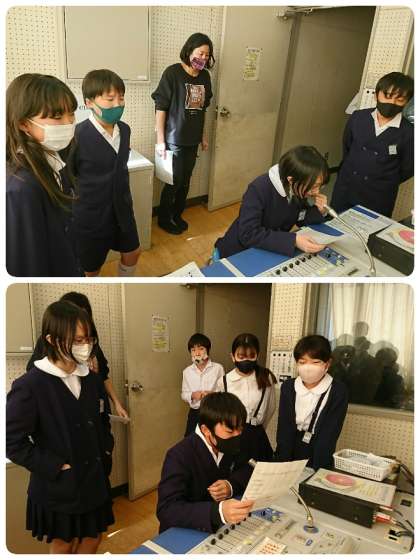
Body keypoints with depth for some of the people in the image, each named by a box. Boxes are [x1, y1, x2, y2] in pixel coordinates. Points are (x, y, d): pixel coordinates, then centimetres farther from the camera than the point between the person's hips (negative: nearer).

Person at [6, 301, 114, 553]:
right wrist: (55, 467, -19)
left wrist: (106, 450, 1)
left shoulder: (91, 379, -1)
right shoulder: (30, 385, -20)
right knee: (63, 544, 17)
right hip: (58, 488, -5)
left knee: (93, 539, 20)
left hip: (94, 480, 5)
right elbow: (13, 442, -19)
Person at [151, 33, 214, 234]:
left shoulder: (205, 76, 7)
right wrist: (160, 140, -15)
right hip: (174, 140, -5)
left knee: (185, 181, 13)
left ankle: (177, 215, 31)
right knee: (174, 181, 2)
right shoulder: (173, 73, -11)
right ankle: (163, 219, 20)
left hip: (193, 140, 6)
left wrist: (203, 135, 17)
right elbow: (161, 107, -12)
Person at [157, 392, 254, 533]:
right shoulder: (179, 456, -24)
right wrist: (219, 512, -45)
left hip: (219, 527, 5)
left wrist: (231, 486, -17)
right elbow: (166, 510, -32)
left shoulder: (229, 446, -6)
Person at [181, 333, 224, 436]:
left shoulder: (218, 368, -9)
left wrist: (213, 394, -19)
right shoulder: (187, 371, 0)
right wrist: (192, 395, -11)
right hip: (194, 413, 2)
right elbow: (183, 394, 9)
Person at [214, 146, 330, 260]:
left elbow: (300, 219, 5)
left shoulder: (299, 188, -10)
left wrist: (319, 211, -15)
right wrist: (293, 240, -41)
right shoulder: (259, 189, -29)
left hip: (268, 252, 5)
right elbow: (248, 234, -36)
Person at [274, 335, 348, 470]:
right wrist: (283, 463, -11)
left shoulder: (338, 391, -10)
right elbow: (284, 429, -2)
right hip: (290, 453, 2)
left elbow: (329, 434, -12)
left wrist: (314, 469, -18)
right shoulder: (288, 387, 0)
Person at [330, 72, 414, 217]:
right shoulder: (358, 117, -4)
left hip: (378, 199, -3)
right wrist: (352, 172, 14)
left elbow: (407, 169, -3)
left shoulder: (408, 132, -12)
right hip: (345, 189, 3)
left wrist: (384, 184, 4)